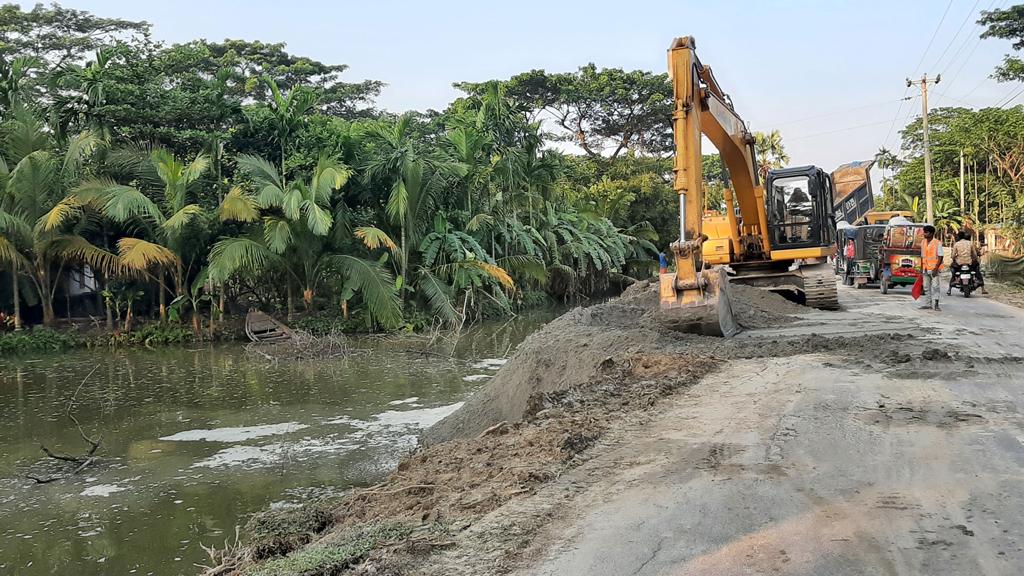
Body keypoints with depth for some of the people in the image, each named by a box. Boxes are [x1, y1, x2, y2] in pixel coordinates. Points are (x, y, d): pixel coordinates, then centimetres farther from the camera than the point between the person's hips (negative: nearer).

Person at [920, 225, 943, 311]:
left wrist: (936, 268, -18)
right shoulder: (923, 243, 12)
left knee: (935, 286, -8)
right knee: (927, 287, 10)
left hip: (934, 269, -6)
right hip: (925, 269, 6)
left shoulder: (937, 243, -7)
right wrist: (921, 269, 16)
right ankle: (928, 304, 17)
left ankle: (935, 304, -6)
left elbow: (940, 257, -9)